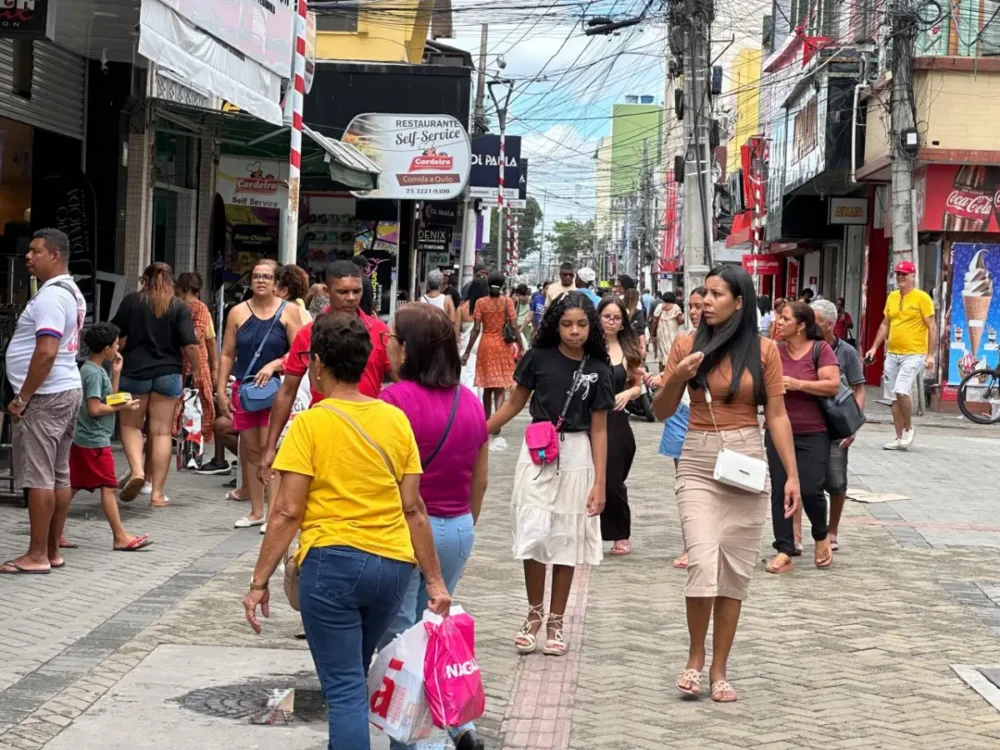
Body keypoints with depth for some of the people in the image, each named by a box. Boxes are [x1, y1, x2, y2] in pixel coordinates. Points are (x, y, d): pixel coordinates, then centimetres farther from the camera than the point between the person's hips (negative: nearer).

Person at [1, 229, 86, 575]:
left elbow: (46, 352, -26)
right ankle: (52, 551, 15)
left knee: (38, 477, -6)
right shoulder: (72, 292, 16)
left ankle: (37, 555, -4)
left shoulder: (50, 295, -17)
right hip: (67, 390, 10)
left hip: (45, 397, -10)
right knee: (59, 475, 10)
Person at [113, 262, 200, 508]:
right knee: (162, 432, 5)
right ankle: (156, 492, 4)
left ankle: (137, 470, -9)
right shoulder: (179, 308, -1)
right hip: (168, 374, 0)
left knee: (130, 424, 16)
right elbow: (190, 346, -7)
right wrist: (196, 369, 8)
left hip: (134, 371, 0)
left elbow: (118, 338, -2)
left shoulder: (131, 301, 0)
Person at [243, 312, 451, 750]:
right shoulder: (396, 420, 5)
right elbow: (414, 509, 5)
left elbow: (287, 512, -11)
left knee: (344, 688, -2)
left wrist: (259, 582, -5)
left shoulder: (310, 424, -8)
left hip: (332, 561, -5)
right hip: (393, 564, 5)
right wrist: (434, 580, 10)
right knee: (354, 675, 23)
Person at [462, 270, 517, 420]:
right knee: (500, 387, 1)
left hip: (486, 346, 1)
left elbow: (476, 329, -6)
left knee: (487, 387, 13)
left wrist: (467, 352, -2)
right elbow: (513, 327, -8)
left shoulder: (481, 302, -3)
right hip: (502, 346, -1)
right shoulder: (507, 301, -5)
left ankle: (487, 421, 20)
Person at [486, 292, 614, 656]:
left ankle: (556, 622, 17)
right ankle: (534, 613, 15)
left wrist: (600, 482, -4)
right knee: (533, 536, -4)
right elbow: (515, 404, 6)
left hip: (576, 458, 0)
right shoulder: (538, 358, -3)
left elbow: (599, 428, 0)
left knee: (565, 541, 6)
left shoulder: (597, 369, -1)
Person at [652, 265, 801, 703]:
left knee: (735, 571, 5)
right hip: (699, 465, -1)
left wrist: (792, 475, -4)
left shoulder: (763, 351, 0)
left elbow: (777, 416, 2)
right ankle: (695, 658, 7)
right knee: (703, 563, -14)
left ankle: (719, 669, 16)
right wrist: (676, 378, -14)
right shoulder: (688, 346, 1)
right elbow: (662, 411, 5)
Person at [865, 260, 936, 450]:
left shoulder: (922, 298, -6)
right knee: (894, 398, 6)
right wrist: (874, 347, 13)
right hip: (892, 354, 6)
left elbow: (932, 327, -7)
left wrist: (930, 355, -13)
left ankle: (908, 428, 0)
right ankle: (900, 438, 13)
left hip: (913, 355, -6)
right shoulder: (892, 297, 11)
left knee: (901, 390, -21)